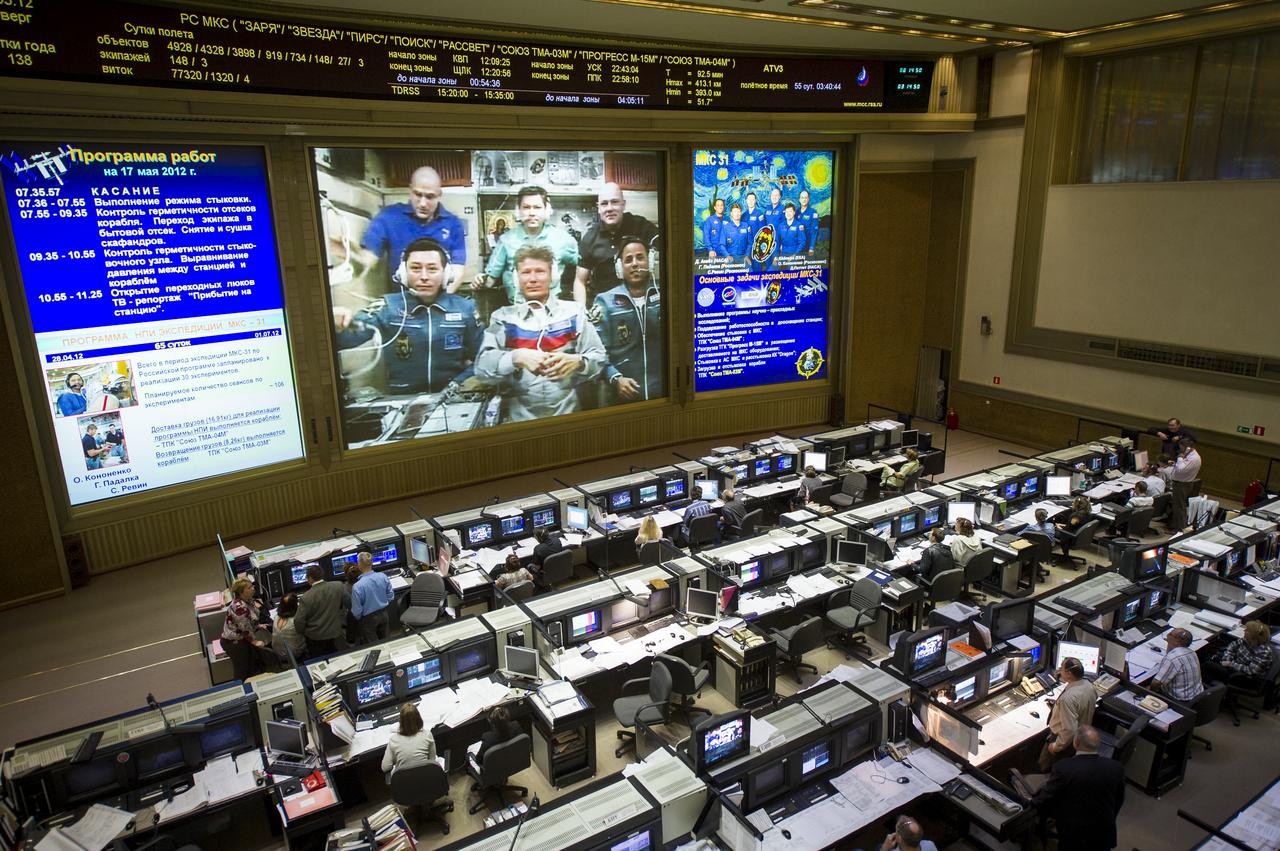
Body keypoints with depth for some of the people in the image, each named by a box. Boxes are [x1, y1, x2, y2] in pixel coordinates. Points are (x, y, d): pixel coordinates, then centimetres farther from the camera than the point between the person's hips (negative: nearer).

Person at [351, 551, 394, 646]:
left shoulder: (357, 587, -28)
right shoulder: (383, 577, -16)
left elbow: (357, 611, -18)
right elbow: (391, 596, -2)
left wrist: (358, 619, 4)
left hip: (369, 619, -4)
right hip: (384, 615, 4)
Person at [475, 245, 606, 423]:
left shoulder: (573, 312, 9)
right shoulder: (503, 316, 9)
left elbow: (599, 358, 6)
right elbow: (482, 365, -1)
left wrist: (577, 362, -15)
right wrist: (517, 358, -18)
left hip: (567, 414, 0)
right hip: (519, 417, 0)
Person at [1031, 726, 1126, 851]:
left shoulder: (1062, 767, -24)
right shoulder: (1116, 767, -13)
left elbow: (1044, 802, -13)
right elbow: (1118, 801, 4)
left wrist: (1034, 801, 8)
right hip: (1105, 835, 4)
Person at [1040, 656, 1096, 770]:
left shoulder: (1068, 698, -39)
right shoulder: (1088, 685, -12)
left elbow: (1069, 730, -35)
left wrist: (1056, 746, -20)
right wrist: (1059, 702, 13)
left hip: (1066, 739, -8)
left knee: (1046, 768, 17)